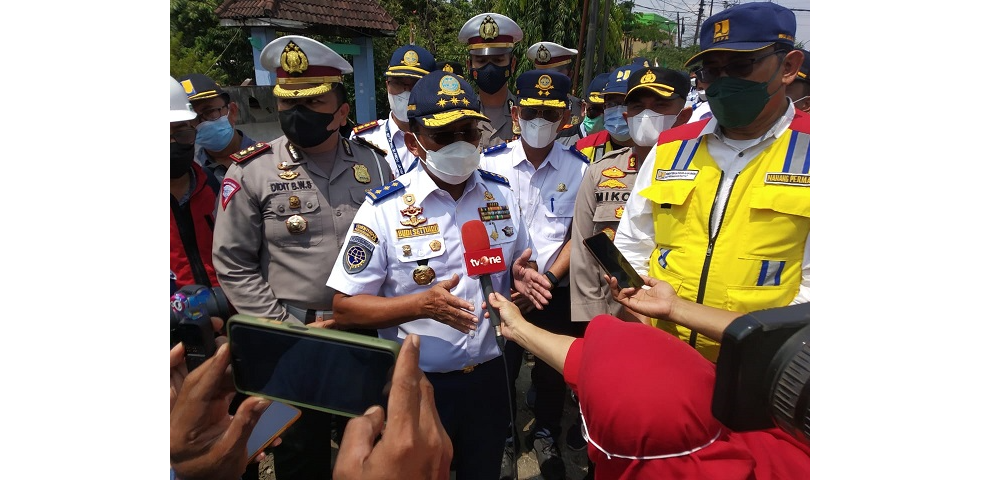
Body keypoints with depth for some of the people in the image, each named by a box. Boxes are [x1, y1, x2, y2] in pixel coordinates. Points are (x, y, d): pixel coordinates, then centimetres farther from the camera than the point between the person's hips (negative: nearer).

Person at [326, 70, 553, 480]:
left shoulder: (502, 195, -1)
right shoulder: (384, 209, -14)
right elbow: (344, 309, -13)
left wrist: (520, 278, -13)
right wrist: (423, 304, -27)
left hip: (487, 377, 4)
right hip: (416, 384, -3)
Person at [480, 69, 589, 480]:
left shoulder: (579, 168, -3)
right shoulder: (491, 162, -4)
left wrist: (548, 279, -15)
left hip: (555, 291, 1)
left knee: (552, 370, 14)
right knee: (500, 369, 10)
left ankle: (546, 436, 41)